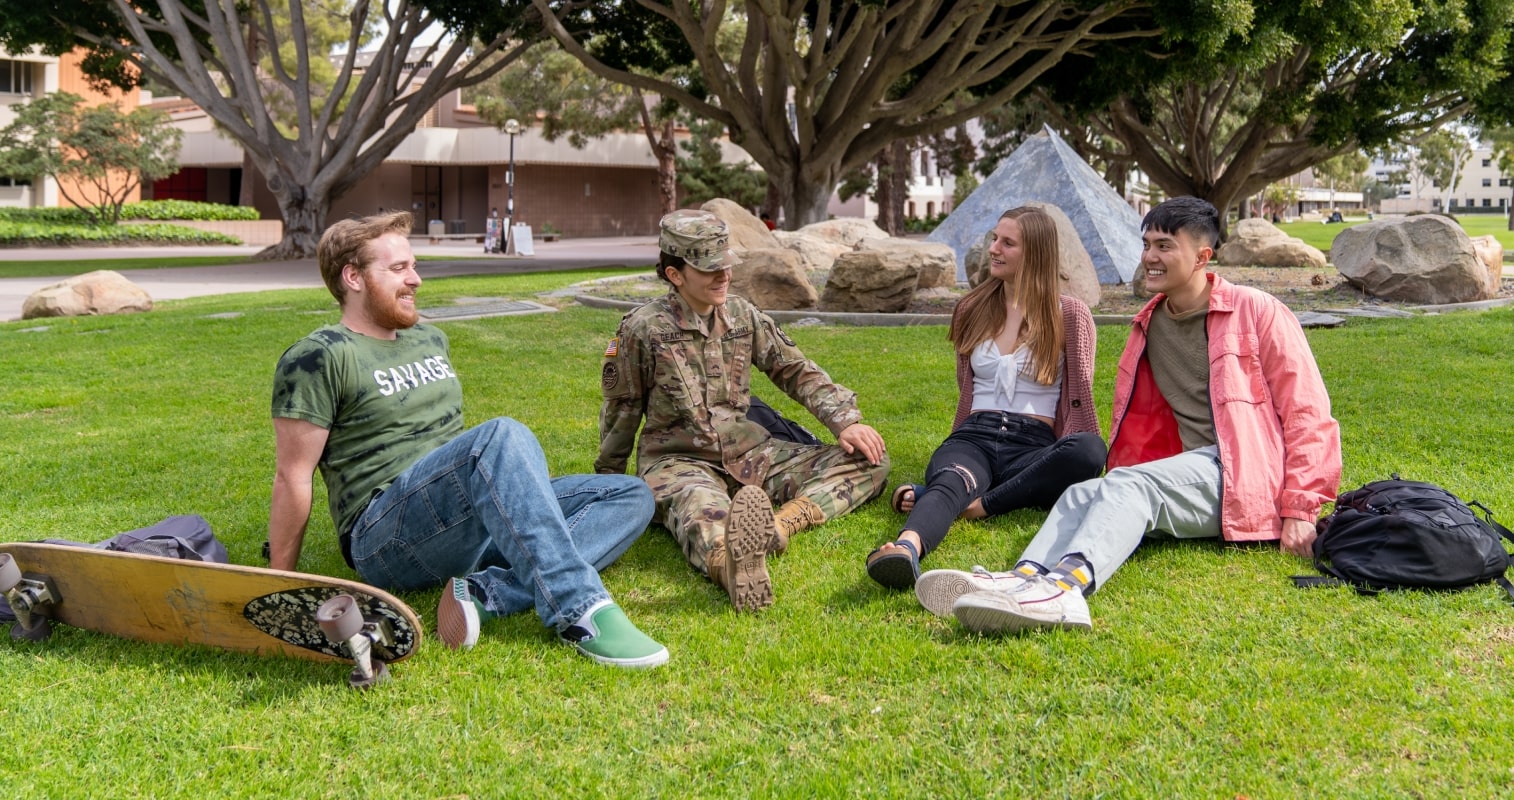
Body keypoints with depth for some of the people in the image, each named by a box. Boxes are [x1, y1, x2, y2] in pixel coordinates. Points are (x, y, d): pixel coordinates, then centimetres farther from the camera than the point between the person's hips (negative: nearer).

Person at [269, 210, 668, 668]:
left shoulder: (431, 341, 21)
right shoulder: (320, 358, -4)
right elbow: (293, 476, -6)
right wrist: (281, 588, -5)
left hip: (468, 521, 9)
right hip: (388, 537, -9)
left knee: (632, 497, -4)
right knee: (504, 436, -34)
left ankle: (486, 592, -26)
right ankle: (581, 614, -43)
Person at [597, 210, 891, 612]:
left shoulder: (743, 315, 8)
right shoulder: (643, 329, -5)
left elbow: (797, 371, 12)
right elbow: (621, 410, 5)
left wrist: (845, 421, -3)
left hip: (749, 453, 6)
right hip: (679, 461, -6)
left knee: (869, 460, -12)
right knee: (704, 516, -44)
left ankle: (781, 524, -39)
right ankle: (735, 563, -81)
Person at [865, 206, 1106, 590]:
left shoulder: (1070, 314, 9)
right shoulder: (972, 310, 19)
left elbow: (1079, 395, 5)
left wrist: (1071, 466, -6)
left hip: (1034, 445, -1)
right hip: (974, 438, 1)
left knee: (1089, 449, -37)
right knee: (951, 479, -38)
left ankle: (979, 504, -36)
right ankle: (907, 547, -70)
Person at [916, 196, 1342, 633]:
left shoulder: (1256, 311, 2)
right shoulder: (1148, 324, 20)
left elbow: (1306, 413, -1)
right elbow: (1141, 423, 26)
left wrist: (1299, 509, -10)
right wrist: (1119, 489, 9)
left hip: (1245, 480, -6)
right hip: (1184, 477, 6)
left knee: (1131, 484, -32)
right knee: (1082, 494, -22)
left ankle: (1067, 582, -59)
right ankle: (1027, 577, -52)